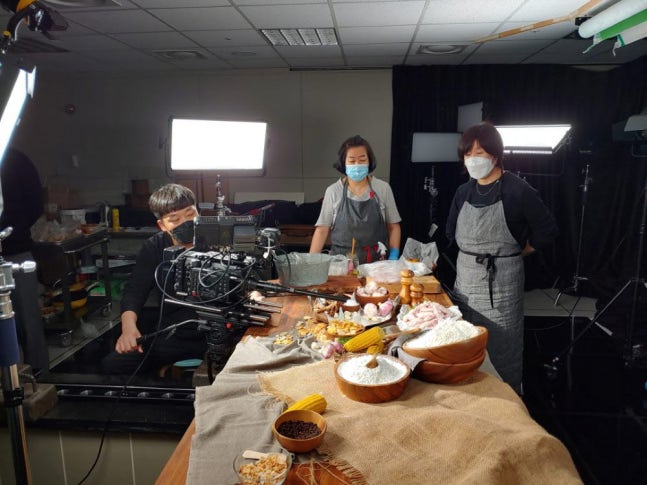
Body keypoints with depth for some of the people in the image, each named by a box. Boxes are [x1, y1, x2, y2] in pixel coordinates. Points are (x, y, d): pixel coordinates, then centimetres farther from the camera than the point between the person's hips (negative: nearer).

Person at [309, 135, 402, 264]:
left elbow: (393, 226, 9)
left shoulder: (383, 188, 4)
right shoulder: (333, 191, 2)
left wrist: (394, 257, -2)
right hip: (341, 261, 0)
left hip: (377, 262, 1)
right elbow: (322, 230, 4)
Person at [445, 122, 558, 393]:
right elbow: (452, 233, 17)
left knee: (503, 353, 4)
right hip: (465, 280, 6)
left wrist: (512, 253, 3)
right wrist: (475, 252, 8)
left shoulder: (517, 191, -11)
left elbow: (547, 231, -5)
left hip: (501, 282, -5)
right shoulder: (464, 192, 6)